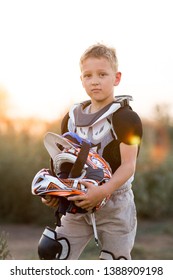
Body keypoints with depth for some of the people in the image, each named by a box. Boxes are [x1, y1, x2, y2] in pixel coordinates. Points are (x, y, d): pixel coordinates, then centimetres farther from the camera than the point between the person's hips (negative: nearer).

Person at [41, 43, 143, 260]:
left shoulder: (125, 117, -10)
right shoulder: (72, 117, 8)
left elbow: (128, 165, -16)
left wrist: (103, 191, -31)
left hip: (114, 203, -5)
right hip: (78, 203, 5)